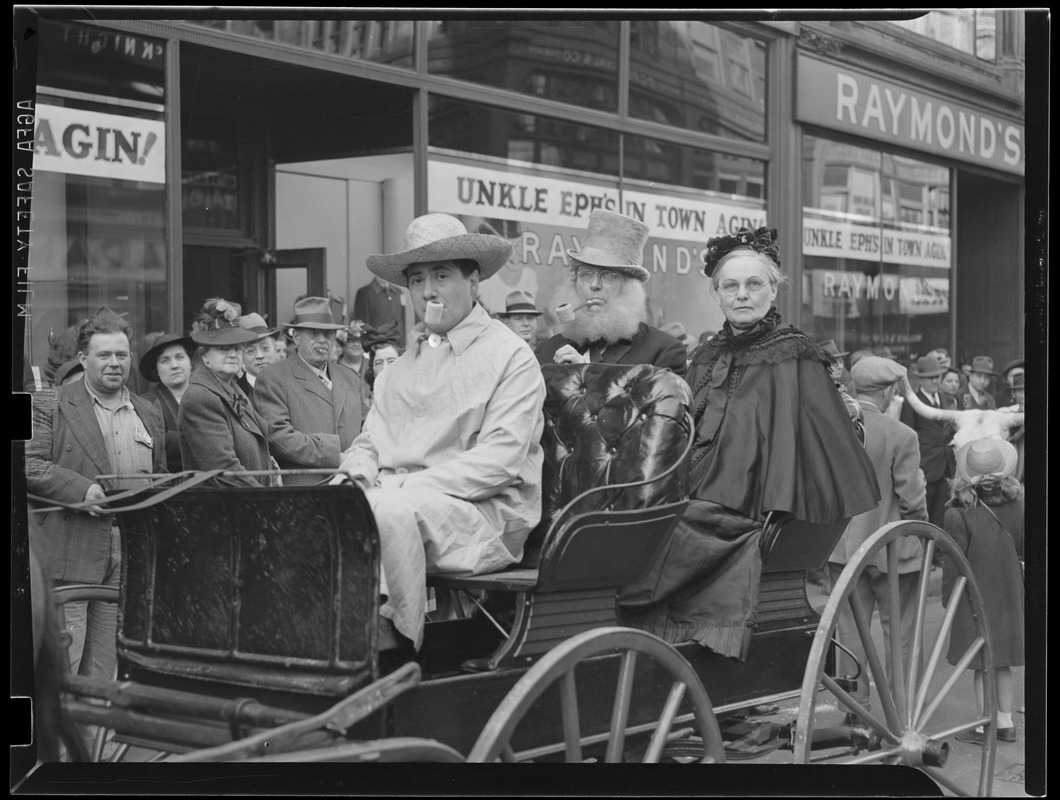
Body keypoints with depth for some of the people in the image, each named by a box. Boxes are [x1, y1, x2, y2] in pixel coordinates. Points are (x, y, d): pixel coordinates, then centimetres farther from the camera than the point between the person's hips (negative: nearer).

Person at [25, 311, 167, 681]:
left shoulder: (149, 414, 18)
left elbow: (160, 480, 26)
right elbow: (30, 464, -8)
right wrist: (81, 490, -19)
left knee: (105, 669, 7)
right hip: (69, 551, -4)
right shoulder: (50, 405, 2)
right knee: (61, 665, -6)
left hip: (132, 555, 5)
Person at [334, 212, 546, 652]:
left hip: (485, 513, -6)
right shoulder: (401, 365, 21)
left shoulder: (510, 355, -1)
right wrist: (356, 473, -5)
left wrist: (404, 487, -17)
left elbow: (500, 459, -11)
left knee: (392, 512, -34)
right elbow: (369, 442, 20)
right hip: (393, 498, 6)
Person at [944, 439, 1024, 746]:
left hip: (975, 601, -4)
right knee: (1003, 664, 16)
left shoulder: (959, 516, -19)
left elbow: (953, 565, -13)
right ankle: (1005, 723, 25)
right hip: (1009, 599, 5)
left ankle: (984, 726, 12)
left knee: (983, 667, 4)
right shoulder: (1017, 507, -6)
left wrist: (948, 599, -1)